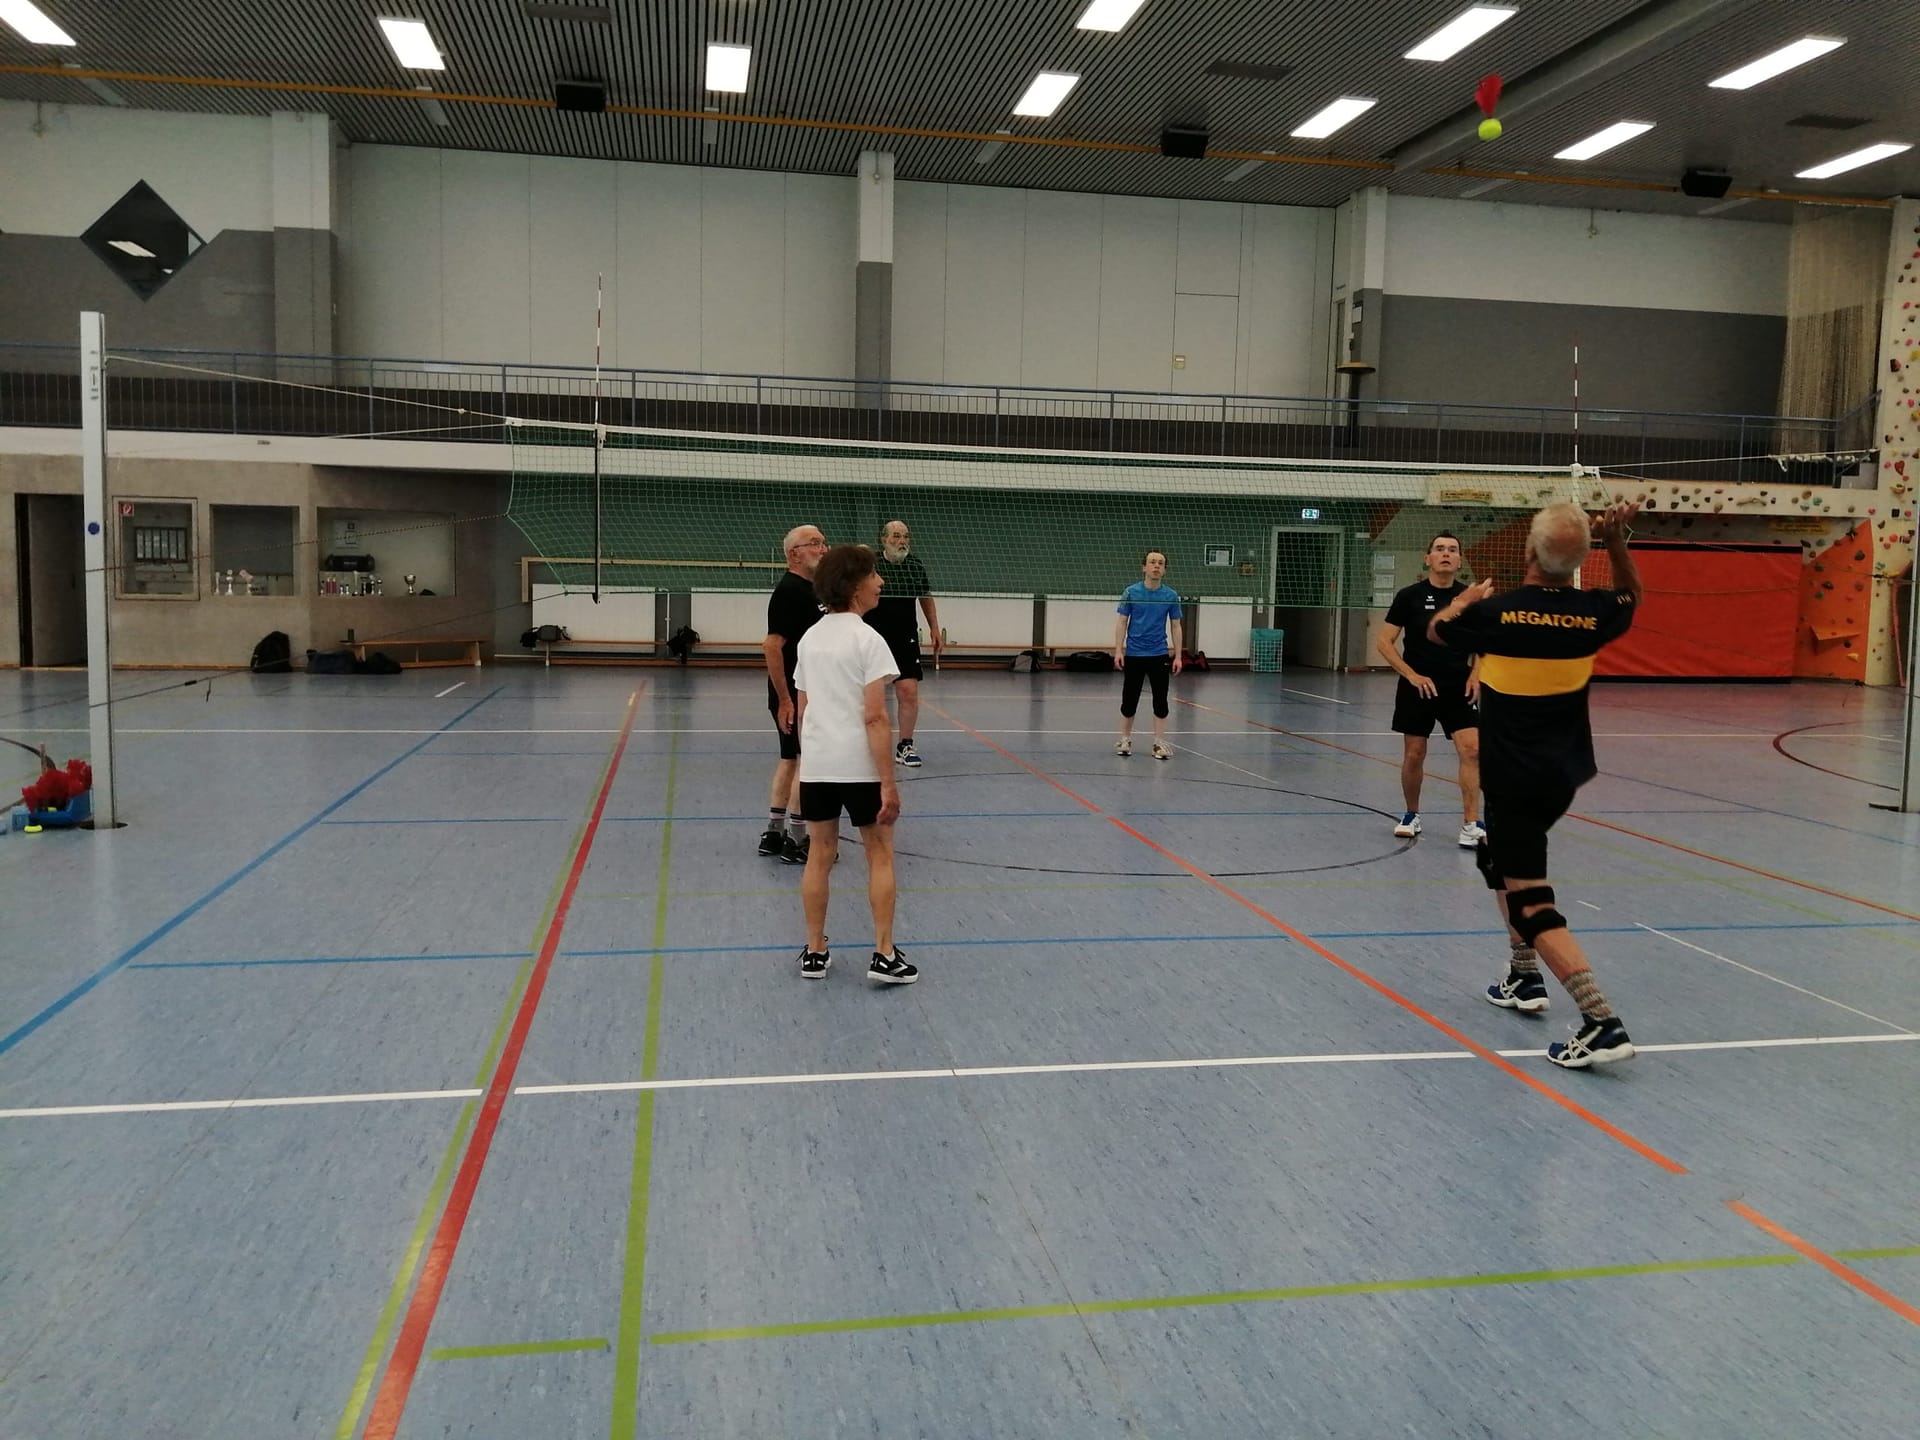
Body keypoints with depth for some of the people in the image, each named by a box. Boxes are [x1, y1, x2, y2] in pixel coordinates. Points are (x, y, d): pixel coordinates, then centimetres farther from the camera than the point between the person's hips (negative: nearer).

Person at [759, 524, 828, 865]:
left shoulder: (809, 590, 13)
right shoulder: (790, 591, -17)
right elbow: (772, 646, -23)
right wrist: (785, 699, -24)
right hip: (795, 696, -10)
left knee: (790, 760, 13)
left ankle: (773, 835, 21)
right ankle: (796, 842, 3)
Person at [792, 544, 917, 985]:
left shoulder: (809, 639, 9)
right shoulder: (867, 640, -11)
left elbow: (803, 712, 12)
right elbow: (875, 718, -17)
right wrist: (888, 783, -16)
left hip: (816, 765, 6)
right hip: (860, 766, -5)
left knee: (819, 856, 12)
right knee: (879, 854, 7)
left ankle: (815, 953, 18)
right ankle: (884, 956, 8)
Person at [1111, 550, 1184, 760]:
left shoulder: (1171, 596, 0)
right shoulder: (1131, 592, -3)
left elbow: (1176, 626, 5)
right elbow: (1121, 622, 0)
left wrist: (1178, 656, -1)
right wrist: (1118, 650, -7)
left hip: (1159, 655, 1)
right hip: (1133, 654, -1)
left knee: (1160, 701, 1)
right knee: (1129, 700, 6)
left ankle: (1159, 743, 8)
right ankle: (1125, 740, 20)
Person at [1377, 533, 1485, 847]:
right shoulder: (1410, 596, -5)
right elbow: (1383, 642, -4)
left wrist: (1475, 673, -2)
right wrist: (1412, 675, -13)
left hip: (1458, 688, 1)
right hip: (1417, 688, -1)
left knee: (1472, 750, -12)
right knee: (1414, 754, 5)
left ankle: (1470, 825, -10)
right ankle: (1411, 815, 27)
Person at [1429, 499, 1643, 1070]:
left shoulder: (1496, 612, -17)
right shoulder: (1592, 613, -6)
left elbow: (1436, 630, 6)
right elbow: (1631, 596, 21)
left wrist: (1468, 598, 26)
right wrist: (1616, 541, 6)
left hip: (1513, 780, -6)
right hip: (1564, 774, 6)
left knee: (1530, 900, -7)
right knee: (1499, 858, 28)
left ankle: (1601, 1021, -20)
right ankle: (1524, 978, 33)